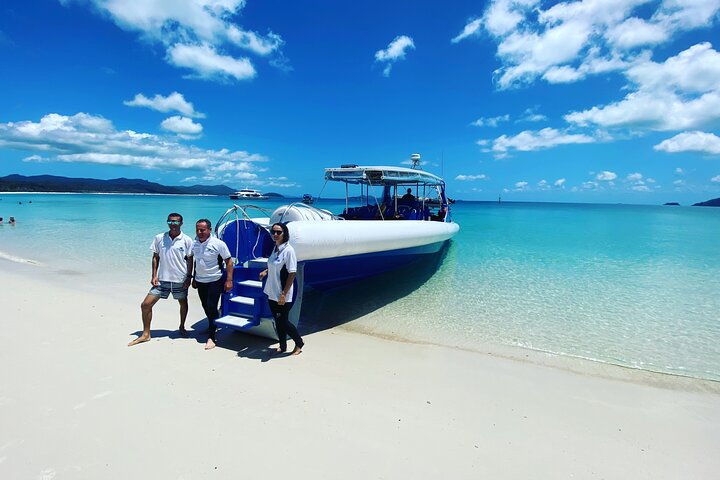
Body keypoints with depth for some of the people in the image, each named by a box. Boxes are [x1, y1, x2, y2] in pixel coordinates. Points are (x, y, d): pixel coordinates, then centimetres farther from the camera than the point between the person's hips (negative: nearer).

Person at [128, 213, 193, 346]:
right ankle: (145, 334, 12)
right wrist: (154, 276, -1)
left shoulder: (187, 240, -6)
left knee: (183, 304, 15)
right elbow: (155, 257, 6)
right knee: (146, 304, -2)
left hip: (180, 280, -1)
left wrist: (188, 277, -6)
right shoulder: (159, 238, 0)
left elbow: (190, 260, -1)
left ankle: (182, 327, 40)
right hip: (162, 279, 2)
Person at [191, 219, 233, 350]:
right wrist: (194, 279, 18)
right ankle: (212, 326, 37)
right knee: (206, 308, 16)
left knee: (211, 307, -9)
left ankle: (211, 337, -4)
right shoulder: (194, 244, 4)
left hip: (214, 281, -6)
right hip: (200, 281, 6)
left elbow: (229, 261, -12)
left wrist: (229, 280, -17)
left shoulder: (218, 244, -14)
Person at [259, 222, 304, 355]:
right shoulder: (275, 248, 6)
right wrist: (266, 271, 7)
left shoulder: (288, 250, -17)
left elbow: (292, 273, -20)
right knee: (278, 321, 16)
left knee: (283, 322, 3)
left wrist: (284, 294, -21)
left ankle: (299, 343, 25)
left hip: (282, 295, -7)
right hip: (272, 293, 7)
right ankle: (283, 346, 31)